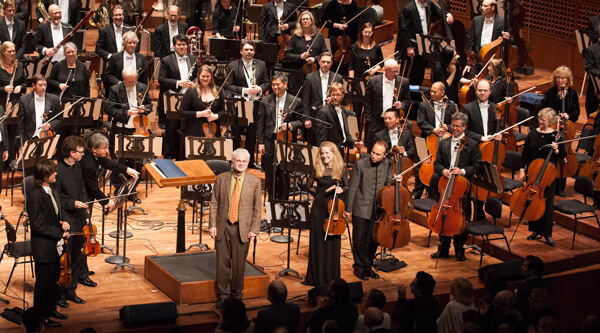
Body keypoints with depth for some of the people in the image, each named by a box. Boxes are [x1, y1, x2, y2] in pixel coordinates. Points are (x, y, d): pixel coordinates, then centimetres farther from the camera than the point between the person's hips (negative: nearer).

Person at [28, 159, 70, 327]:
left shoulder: (53, 192, 8)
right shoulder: (35, 196, -20)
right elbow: (38, 225, -21)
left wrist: (63, 223, -2)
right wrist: (60, 233, -18)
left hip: (55, 247, 8)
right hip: (44, 248, -8)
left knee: (54, 280, 19)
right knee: (43, 283, 3)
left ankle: (51, 309, 33)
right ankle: (41, 315, 14)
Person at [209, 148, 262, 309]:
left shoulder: (254, 181, 0)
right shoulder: (221, 179, 2)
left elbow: (257, 207, 2)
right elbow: (214, 203, 4)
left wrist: (254, 229, -3)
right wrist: (213, 224, -3)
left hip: (242, 228, -1)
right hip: (223, 226, 1)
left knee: (239, 263, 5)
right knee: (222, 262, 5)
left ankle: (236, 294, 22)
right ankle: (223, 295, 17)